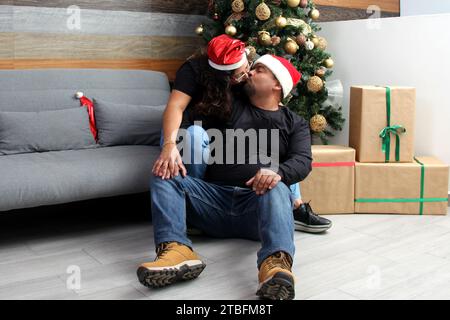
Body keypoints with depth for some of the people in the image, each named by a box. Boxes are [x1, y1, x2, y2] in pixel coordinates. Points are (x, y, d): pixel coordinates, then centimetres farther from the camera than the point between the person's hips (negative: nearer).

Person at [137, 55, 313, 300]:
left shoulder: (295, 123, 16)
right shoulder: (232, 107, 22)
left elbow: (303, 161, -3)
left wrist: (278, 171, -26)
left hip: (258, 202, -2)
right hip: (215, 196, 3)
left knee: (276, 190, -35)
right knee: (164, 176, -18)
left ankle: (276, 265, -62)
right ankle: (177, 251, -43)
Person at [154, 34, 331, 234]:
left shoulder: (246, 81, -7)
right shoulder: (194, 70, -22)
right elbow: (176, 106, -36)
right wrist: (169, 145, -53)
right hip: (188, 136, -4)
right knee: (195, 133, -40)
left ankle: (296, 207, -16)